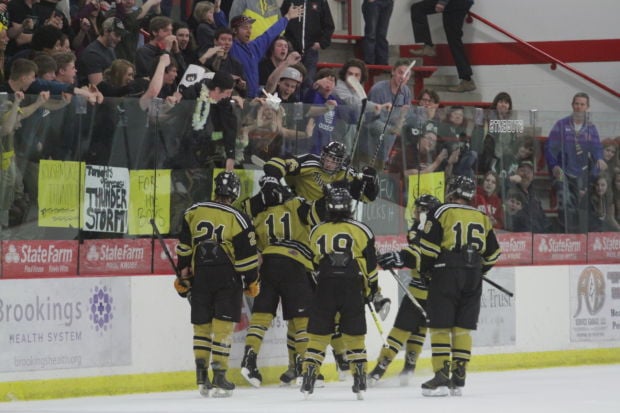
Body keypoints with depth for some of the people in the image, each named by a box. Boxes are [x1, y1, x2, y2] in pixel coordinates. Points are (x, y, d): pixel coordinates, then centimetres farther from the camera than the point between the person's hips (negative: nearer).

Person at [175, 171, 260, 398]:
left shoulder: (193, 212, 2)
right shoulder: (238, 219, -8)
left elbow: (184, 248, 8)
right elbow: (247, 256, -5)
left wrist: (183, 277, 17)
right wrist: (252, 282, 8)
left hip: (200, 277, 3)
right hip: (228, 278, -3)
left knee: (201, 326, 11)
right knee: (223, 328, 0)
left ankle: (201, 378, 6)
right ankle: (219, 377, -4)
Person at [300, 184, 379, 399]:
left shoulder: (316, 232, 5)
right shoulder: (361, 231, 0)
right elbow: (371, 264, 4)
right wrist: (372, 289, 18)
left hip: (324, 290, 1)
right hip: (353, 290, -1)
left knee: (318, 335, 6)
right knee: (354, 336, 7)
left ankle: (307, 380, 2)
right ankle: (360, 382, 4)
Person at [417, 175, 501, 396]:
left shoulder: (442, 213, -3)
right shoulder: (482, 219, 12)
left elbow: (428, 246, -7)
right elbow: (493, 253, 16)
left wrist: (424, 270, 7)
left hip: (447, 274, -5)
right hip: (472, 279, 5)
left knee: (440, 326, -1)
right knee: (463, 327, 9)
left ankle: (442, 376, -8)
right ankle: (459, 378, 7)